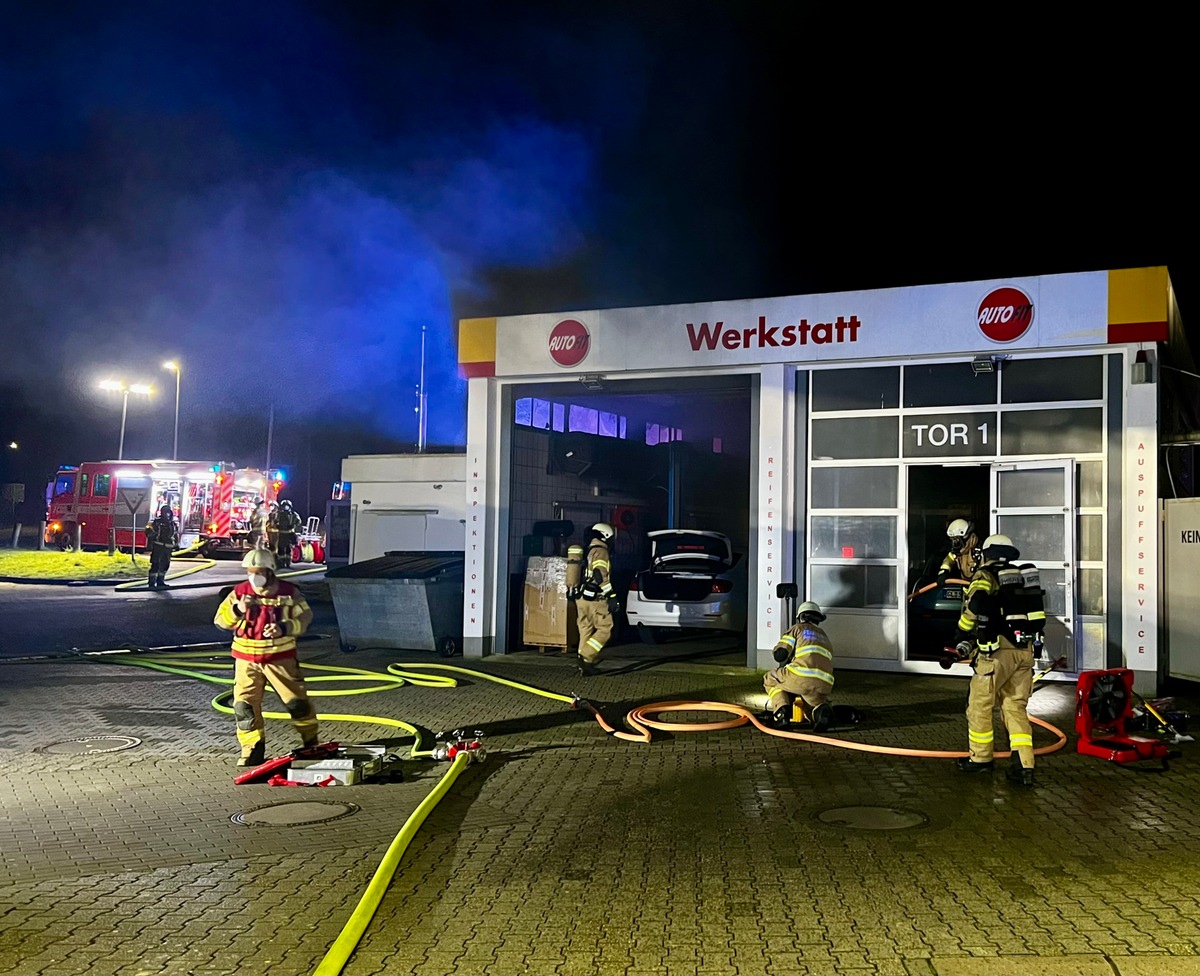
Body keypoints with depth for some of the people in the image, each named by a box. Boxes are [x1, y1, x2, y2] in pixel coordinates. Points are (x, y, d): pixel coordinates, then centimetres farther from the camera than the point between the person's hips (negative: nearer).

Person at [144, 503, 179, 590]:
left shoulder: (173, 524, 13)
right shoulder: (156, 522, -5)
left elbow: (176, 535, 24)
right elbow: (149, 533, -8)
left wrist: (176, 544, 20)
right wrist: (149, 545, -14)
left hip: (168, 548, 6)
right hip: (158, 547, -6)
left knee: (165, 565, 10)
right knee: (155, 565, -9)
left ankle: (160, 581, 21)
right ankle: (152, 583, -7)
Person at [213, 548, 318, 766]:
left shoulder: (288, 592, -4)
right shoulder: (240, 592, -1)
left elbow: (304, 618, -2)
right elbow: (220, 620, -2)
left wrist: (284, 628, -20)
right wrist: (237, 610, -22)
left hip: (281, 658, -1)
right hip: (247, 659, 1)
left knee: (296, 701, 5)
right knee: (244, 705, -2)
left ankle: (310, 740, 26)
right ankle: (252, 749, 11)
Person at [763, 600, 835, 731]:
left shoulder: (798, 628, 16)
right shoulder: (825, 637, 33)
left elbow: (780, 654, 6)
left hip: (800, 677, -4)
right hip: (824, 685, 4)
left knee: (770, 680, 22)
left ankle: (781, 709, -3)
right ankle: (821, 709, -5)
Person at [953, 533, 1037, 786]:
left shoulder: (985, 576, -1)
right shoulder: (1023, 576, 17)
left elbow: (975, 605, -18)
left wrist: (965, 637, -3)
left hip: (997, 651, -6)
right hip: (1025, 650, 6)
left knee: (980, 704, 9)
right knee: (1016, 707, 11)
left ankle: (980, 758, 21)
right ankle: (1024, 765, 2)